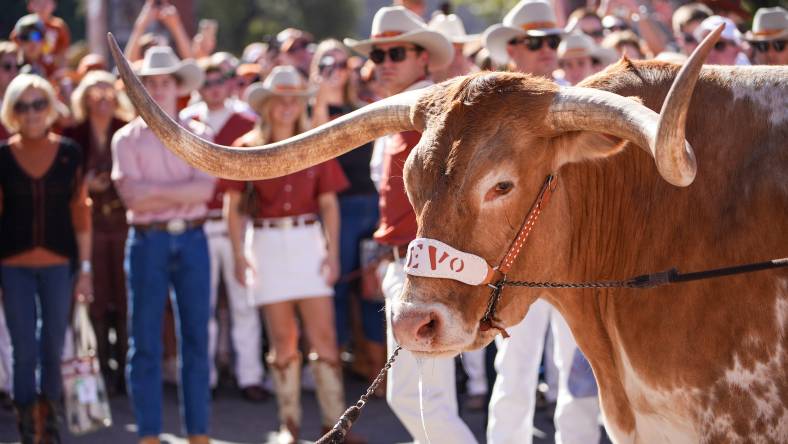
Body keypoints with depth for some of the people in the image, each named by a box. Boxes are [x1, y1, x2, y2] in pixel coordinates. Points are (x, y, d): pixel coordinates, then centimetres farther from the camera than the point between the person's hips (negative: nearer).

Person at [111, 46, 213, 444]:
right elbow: (132, 196, -8)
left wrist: (155, 191, -11)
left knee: (196, 338, 4)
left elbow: (206, 188, -7)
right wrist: (183, 193, -8)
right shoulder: (127, 138, 4)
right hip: (148, 242, -1)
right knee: (145, 341, 1)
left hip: (191, 239, 1)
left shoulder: (197, 135, 8)